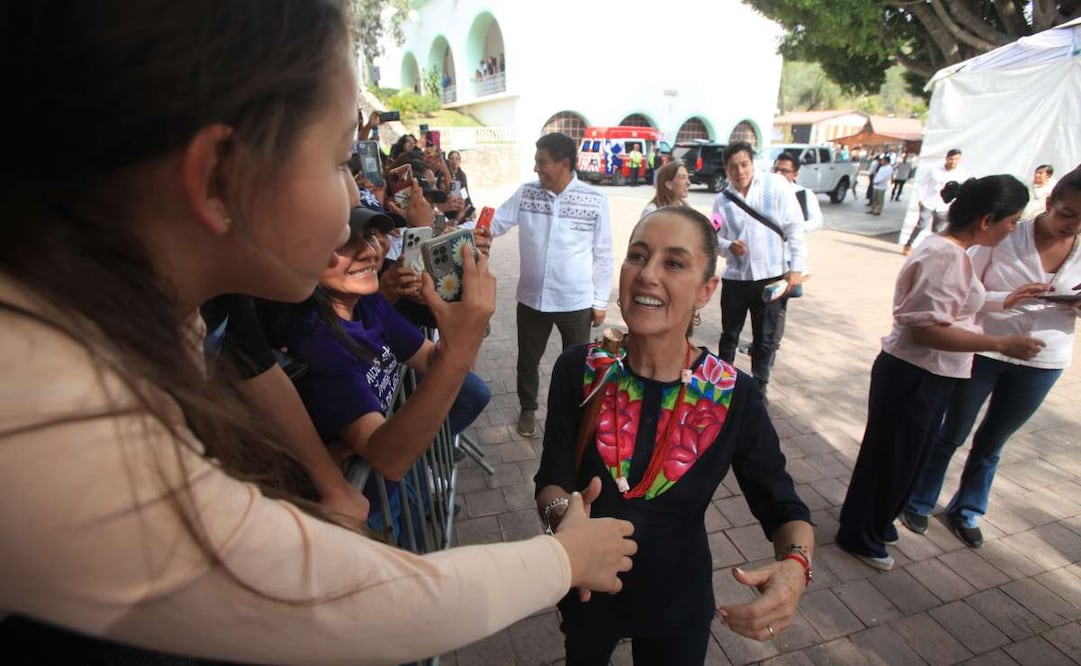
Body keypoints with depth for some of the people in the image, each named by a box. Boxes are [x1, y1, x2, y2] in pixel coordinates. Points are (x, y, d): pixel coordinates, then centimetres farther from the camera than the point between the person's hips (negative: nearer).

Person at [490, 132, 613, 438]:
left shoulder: (595, 200, -9)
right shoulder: (526, 193, -2)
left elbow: (602, 254, -4)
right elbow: (493, 224, 1)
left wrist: (600, 300, -2)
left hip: (576, 302, -2)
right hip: (531, 298, 3)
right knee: (528, 360, 19)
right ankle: (528, 409, 44)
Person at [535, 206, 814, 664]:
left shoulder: (735, 397, -21)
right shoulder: (578, 370, -19)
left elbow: (783, 507, -10)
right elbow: (551, 481, -16)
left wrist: (795, 566, -31)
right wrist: (562, 513, -38)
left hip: (678, 605, -1)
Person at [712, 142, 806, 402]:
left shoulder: (777, 185, -5)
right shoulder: (722, 199, 1)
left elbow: (794, 228, -5)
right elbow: (715, 238, 4)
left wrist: (796, 267, -9)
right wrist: (729, 246, -18)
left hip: (771, 275, -1)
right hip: (735, 276, 2)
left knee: (765, 339, 9)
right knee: (730, 334, 15)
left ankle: (759, 388, 26)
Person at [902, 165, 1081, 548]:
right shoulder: (1006, 239, -13)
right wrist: (1005, 299, -28)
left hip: (1042, 362, 4)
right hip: (984, 352, -3)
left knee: (992, 442, 19)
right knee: (951, 434, 11)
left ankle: (966, 511, 38)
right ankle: (919, 503, 29)